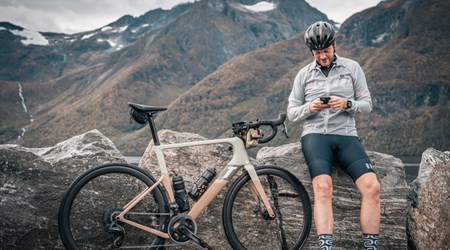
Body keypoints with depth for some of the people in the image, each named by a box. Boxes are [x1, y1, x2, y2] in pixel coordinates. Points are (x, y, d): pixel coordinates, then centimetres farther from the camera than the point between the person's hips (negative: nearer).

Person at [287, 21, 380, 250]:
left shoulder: (352, 67, 9)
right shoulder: (304, 74, 9)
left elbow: (367, 104, 7)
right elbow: (291, 113, 10)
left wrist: (347, 104, -14)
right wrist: (309, 108, -12)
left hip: (346, 137, 1)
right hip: (315, 135, -1)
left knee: (371, 186, -20)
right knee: (323, 187, -28)